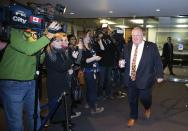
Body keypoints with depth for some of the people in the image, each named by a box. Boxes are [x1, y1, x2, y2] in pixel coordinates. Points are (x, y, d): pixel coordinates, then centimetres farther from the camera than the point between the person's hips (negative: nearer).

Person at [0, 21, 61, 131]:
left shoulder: (33, 35, 8)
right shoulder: (13, 32, -11)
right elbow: (28, 49, -27)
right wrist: (48, 36, -22)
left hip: (31, 83, 7)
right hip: (12, 83, -6)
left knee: (35, 115, 18)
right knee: (16, 121, 4)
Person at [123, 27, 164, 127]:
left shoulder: (151, 47, -8)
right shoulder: (128, 47, 5)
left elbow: (158, 62, -3)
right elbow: (125, 60, 15)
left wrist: (159, 75, -3)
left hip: (144, 80, -4)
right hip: (130, 79, 4)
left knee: (144, 98, 5)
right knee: (132, 100, 14)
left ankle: (147, 108, 42)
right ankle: (133, 117, 38)